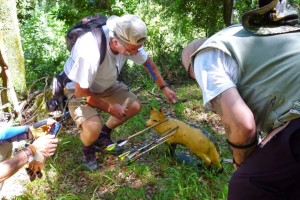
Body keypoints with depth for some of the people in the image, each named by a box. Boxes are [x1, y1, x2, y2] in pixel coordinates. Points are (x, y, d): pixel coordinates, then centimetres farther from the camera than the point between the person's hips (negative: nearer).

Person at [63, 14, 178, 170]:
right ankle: (87, 150, 8)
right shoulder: (90, 52, -42)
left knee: (134, 106, -2)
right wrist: (110, 108, -20)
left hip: (104, 84, 7)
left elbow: (148, 63, -1)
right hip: (77, 88, -6)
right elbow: (81, 93, -29)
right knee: (93, 128, -29)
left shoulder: (129, 41, -23)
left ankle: (103, 135, 21)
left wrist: (164, 88, 0)